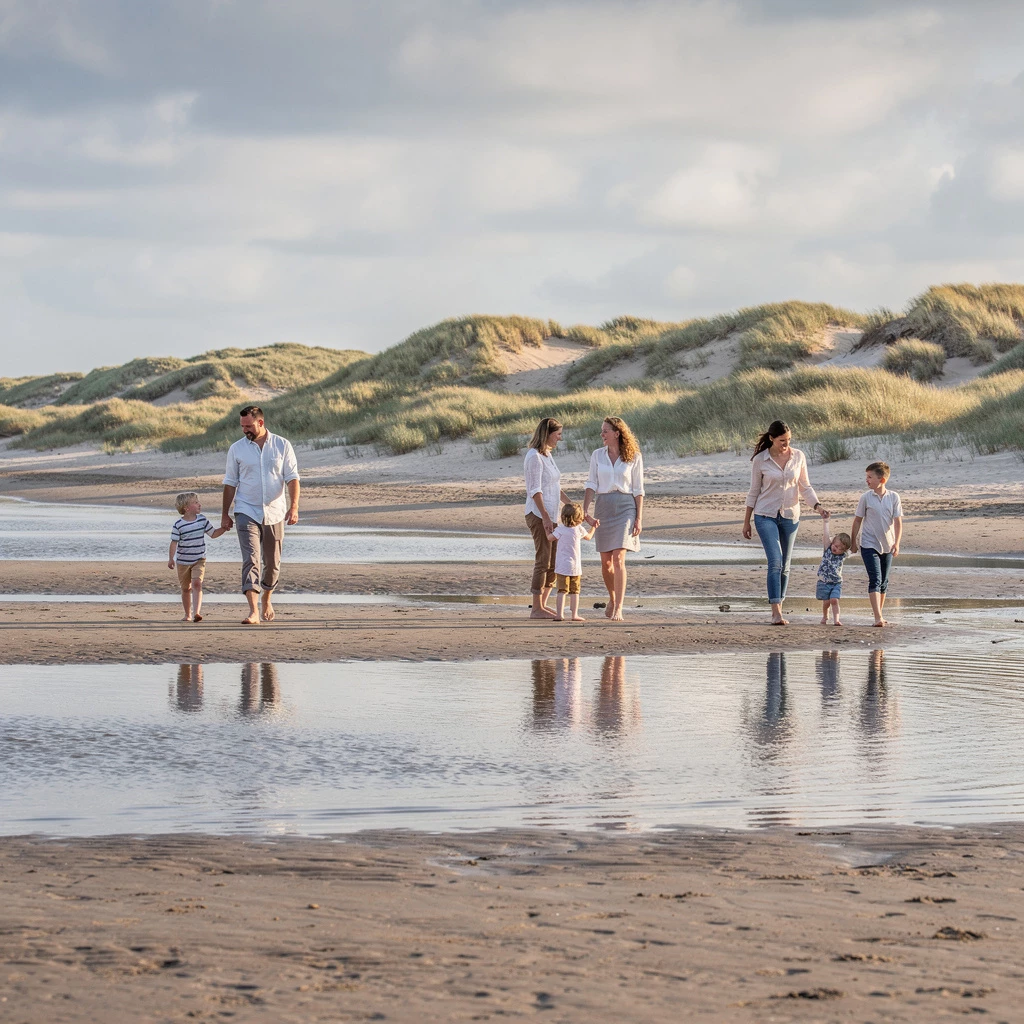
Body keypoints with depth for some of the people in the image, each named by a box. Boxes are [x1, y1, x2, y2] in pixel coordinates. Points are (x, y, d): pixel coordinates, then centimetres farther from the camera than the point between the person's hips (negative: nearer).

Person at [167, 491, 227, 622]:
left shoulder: (202, 520, 1)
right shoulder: (178, 525, -10)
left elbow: (213, 533, 11)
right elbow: (174, 542, -9)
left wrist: (224, 529, -5)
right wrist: (171, 558, -16)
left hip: (199, 560, 1)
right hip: (183, 561, -1)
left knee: (197, 583, -19)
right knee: (186, 588, 10)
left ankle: (197, 612, -28)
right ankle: (188, 615, 23)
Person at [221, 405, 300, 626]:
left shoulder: (282, 446, 1)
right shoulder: (237, 449, 3)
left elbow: (292, 477, -1)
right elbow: (230, 483, 8)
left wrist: (294, 506, -14)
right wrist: (225, 514, 8)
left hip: (274, 513, 1)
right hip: (247, 512, -1)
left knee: (273, 563, 10)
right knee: (251, 560, -15)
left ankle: (266, 598, 37)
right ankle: (253, 611, -23)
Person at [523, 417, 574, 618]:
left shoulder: (548, 455, 15)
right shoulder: (534, 456, -12)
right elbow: (535, 490, -18)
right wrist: (545, 516, -23)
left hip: (550, 516, 9)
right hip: (539, 515, -9)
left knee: (555, 563, 10)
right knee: (543, 561, -7)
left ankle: (543, 605, 16)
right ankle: (536, 609, -4)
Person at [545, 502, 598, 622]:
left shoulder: (561, 529, -9)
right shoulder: (580, 529, 0)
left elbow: (550, 538, 0)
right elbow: (588, 537, 20)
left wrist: (548, 530, 21)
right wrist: (593, 527, 39)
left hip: (562, 566, -2)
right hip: (576, 566, 2)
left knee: (562, 590, -3)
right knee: (575, 591, 8)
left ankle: (560, 614, -9)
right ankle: (574, 614, 7)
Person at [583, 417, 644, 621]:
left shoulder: (634, 457, -1)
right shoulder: (597, 455, 6)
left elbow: (638, 489, 0)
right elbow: (591, 484, 3)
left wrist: (639, 518, -4)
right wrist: (585, 510, -11)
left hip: (626, 506, -4)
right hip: (603, 507, 4)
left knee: (618, 558, -15)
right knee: (606, 560, 10)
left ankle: (618, 609, -16)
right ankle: (612, 598, 34)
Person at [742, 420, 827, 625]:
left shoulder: (798, 457, 1)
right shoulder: (760, 460, -6)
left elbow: (805, 487, 8)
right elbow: (753, 492, 2)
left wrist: (817, 505, -9)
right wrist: (746, 521, 5)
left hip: (790, 516, 3)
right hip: (766, 515, -3)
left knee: (785, 565, 8)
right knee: (775, 562, -16)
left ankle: (778, 610, 18)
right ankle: (776, 612, -19)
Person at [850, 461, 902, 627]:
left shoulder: (894, 497, -3)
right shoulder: (866, 497, -4)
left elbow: (898, 522, -3)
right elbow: (858, 520, 4)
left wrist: (896, 543, -13)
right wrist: (853, 542, 7)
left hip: (887, 545, 3)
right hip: (869, 544, -3)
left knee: (883, 582, 13)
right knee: (875, 579, -14)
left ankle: (879, 612, 27)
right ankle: (878, 617, -22)